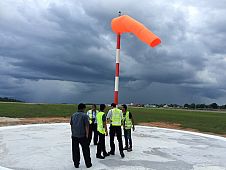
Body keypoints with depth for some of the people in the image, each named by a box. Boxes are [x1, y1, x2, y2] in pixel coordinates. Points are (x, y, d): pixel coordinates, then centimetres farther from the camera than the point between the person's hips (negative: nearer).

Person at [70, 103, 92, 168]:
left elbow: (71, 125, 13)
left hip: (74, 135, 4)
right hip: (82, 135, -4)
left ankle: (76, 164, 18)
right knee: (86, 150, 8)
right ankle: (88, 164, 15)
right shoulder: (85, 115, -9)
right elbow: (86, 126, -12)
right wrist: (87, 134, -5)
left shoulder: (73, 115, 7)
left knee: (75, 150, 12)